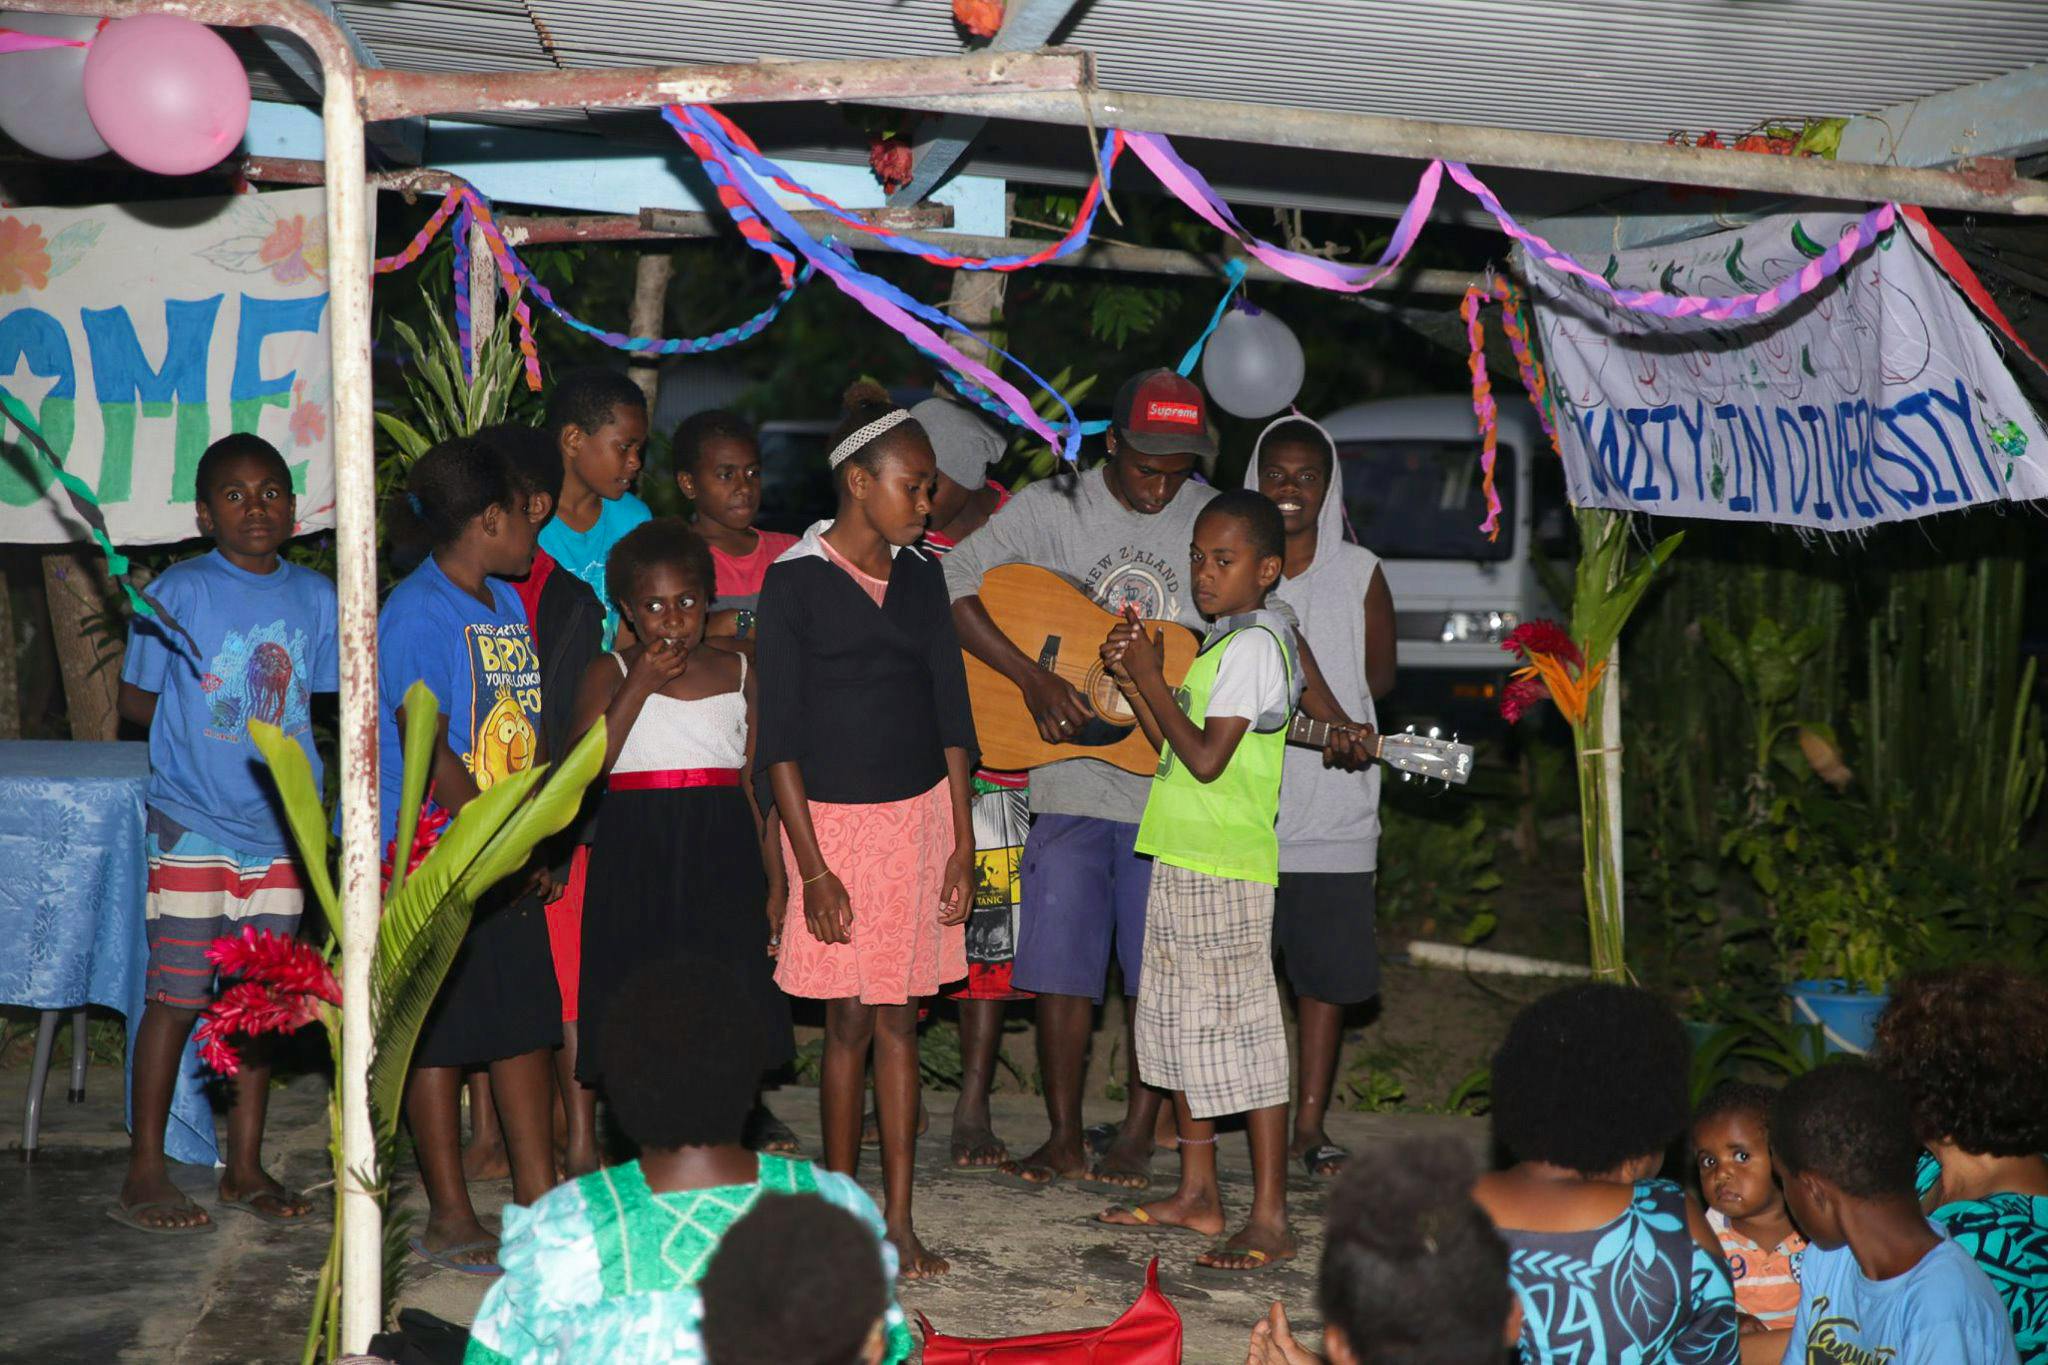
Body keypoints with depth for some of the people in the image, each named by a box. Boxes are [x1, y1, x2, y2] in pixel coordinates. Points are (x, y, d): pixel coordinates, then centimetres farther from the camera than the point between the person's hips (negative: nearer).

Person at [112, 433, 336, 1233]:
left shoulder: (316, 598, 5)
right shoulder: (178, 593, -6)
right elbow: (137, 701, -1)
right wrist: (205, 734, -6)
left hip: (280, 829, 4)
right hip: (193, 828, -4)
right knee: (175, 1000, -1)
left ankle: (246, 1167, 22)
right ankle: (145, 1173, 9)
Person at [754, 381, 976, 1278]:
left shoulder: (920, 578, 8)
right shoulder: (795, 580, -7)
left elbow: (951, 714, 10)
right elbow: (778, 733, -8)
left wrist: (963, 844, 3)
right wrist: (812, 870, -12)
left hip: (920, 812, 4)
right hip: (831, 817, -4)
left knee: (898, 1018, 6)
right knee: (849, 1022, 1)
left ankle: (898, 1220, 10)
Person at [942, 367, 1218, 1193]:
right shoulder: (1050, 509, -2)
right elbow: (947, 587, -8)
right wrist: (1031, 677, -16)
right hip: (1070, 776, 0)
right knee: (1061, 964, 3)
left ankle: (1137, 1137, 18)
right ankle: (1064, 1138, 14)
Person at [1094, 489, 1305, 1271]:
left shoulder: (1254, 644, -14)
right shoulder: (1220, 642, 16)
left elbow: (1206, 759, -20)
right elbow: (1175, 746, 17)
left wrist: (1150, 679, -12)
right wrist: (1131, 680, 6)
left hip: (1226, 869, -10)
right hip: (1184, 857, 10)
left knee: (1240, 1033, -7)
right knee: (1178, 1025, 16)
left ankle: (1270, 1222, -3)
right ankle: (1197, 1194, 26)